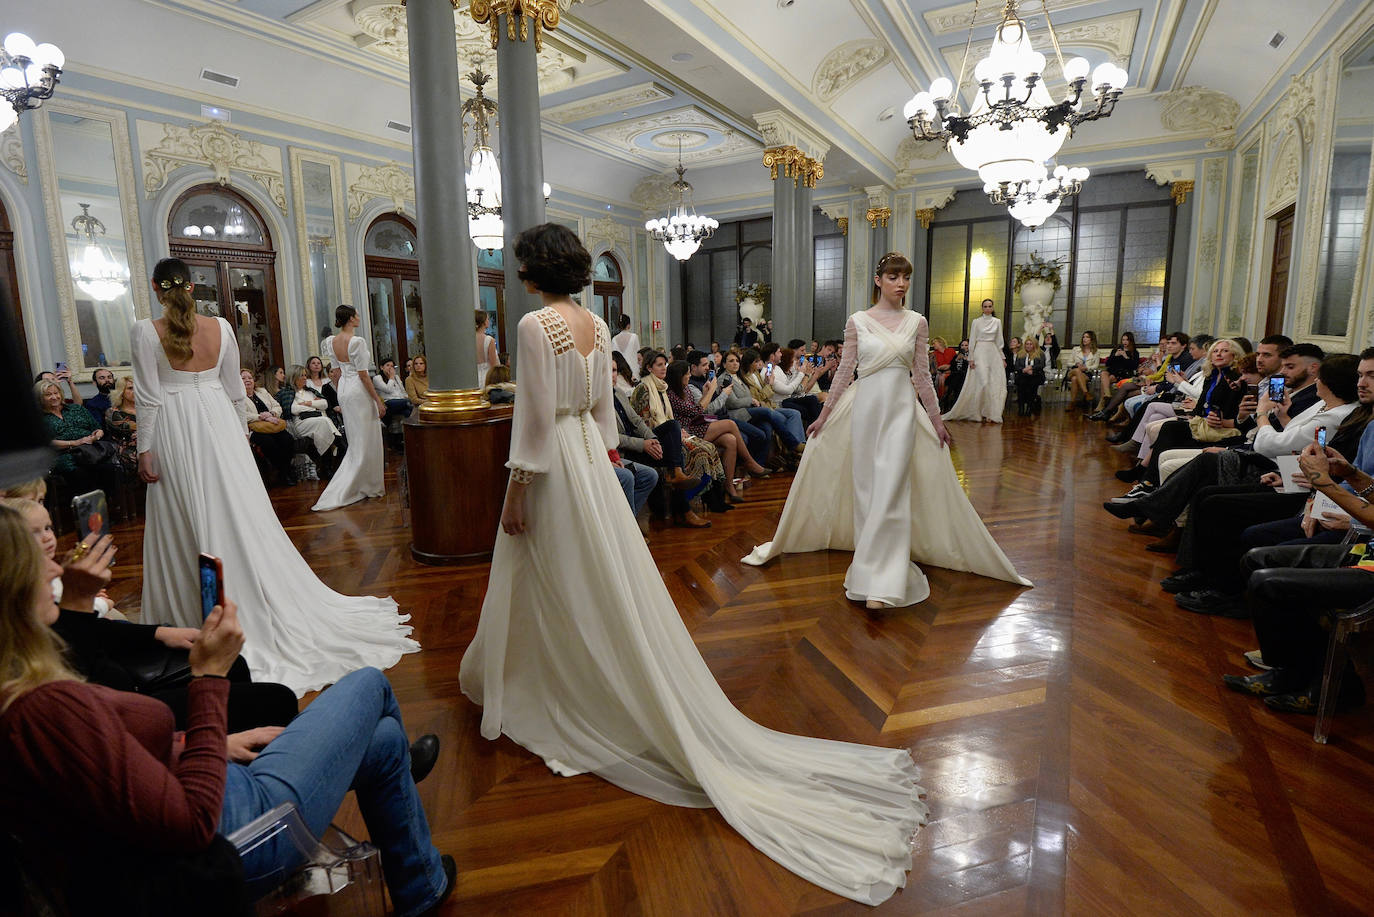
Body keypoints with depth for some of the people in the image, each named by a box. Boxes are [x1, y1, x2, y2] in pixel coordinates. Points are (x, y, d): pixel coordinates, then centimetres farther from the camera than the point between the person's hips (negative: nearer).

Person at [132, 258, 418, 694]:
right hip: (219, 424, 3)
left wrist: (145, 449, -2)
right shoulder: (220, 327, 0)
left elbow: (148, 397, -9)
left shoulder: (147, 331, -8)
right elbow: (235, 389, 6)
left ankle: (192, 610, 18)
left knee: (184, 523, 7)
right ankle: (266, 605, 18)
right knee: (239, 514, 9)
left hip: (173, 432, -2)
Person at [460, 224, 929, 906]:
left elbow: (536, 416, -19)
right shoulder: (596, 324, 7)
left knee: (560, 586, 7)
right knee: (605, 578, 18)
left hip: (554, 466, -8)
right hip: (590, 457, 8)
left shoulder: (535, 325, -16)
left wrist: (517, 490, -13)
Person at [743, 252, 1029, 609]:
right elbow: (844, 371, 6)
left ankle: (880, 582, -6)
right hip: (865, 406, 1)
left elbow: (922, 375, 9)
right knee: (865, 486, 7)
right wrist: (823, 415, 6)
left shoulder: (916, 322, 5)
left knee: (891, 490, -8)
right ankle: (873, 562, 23)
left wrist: (936, 418, 10)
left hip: (901, 409, -1)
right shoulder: (857, 321, 3)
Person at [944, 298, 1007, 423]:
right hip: (980, 353, -3)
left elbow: (999, 341, 14)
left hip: (994, 353, 4)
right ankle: (980, 413, -3)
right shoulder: (976, 321, 3)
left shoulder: (997, 321, 11)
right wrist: (971, 358, -5)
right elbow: (972, 341, 1)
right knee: (983, 382, -14)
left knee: (996, 384, -2)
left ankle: (991, 414, 2)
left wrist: (1003, 358, 10)